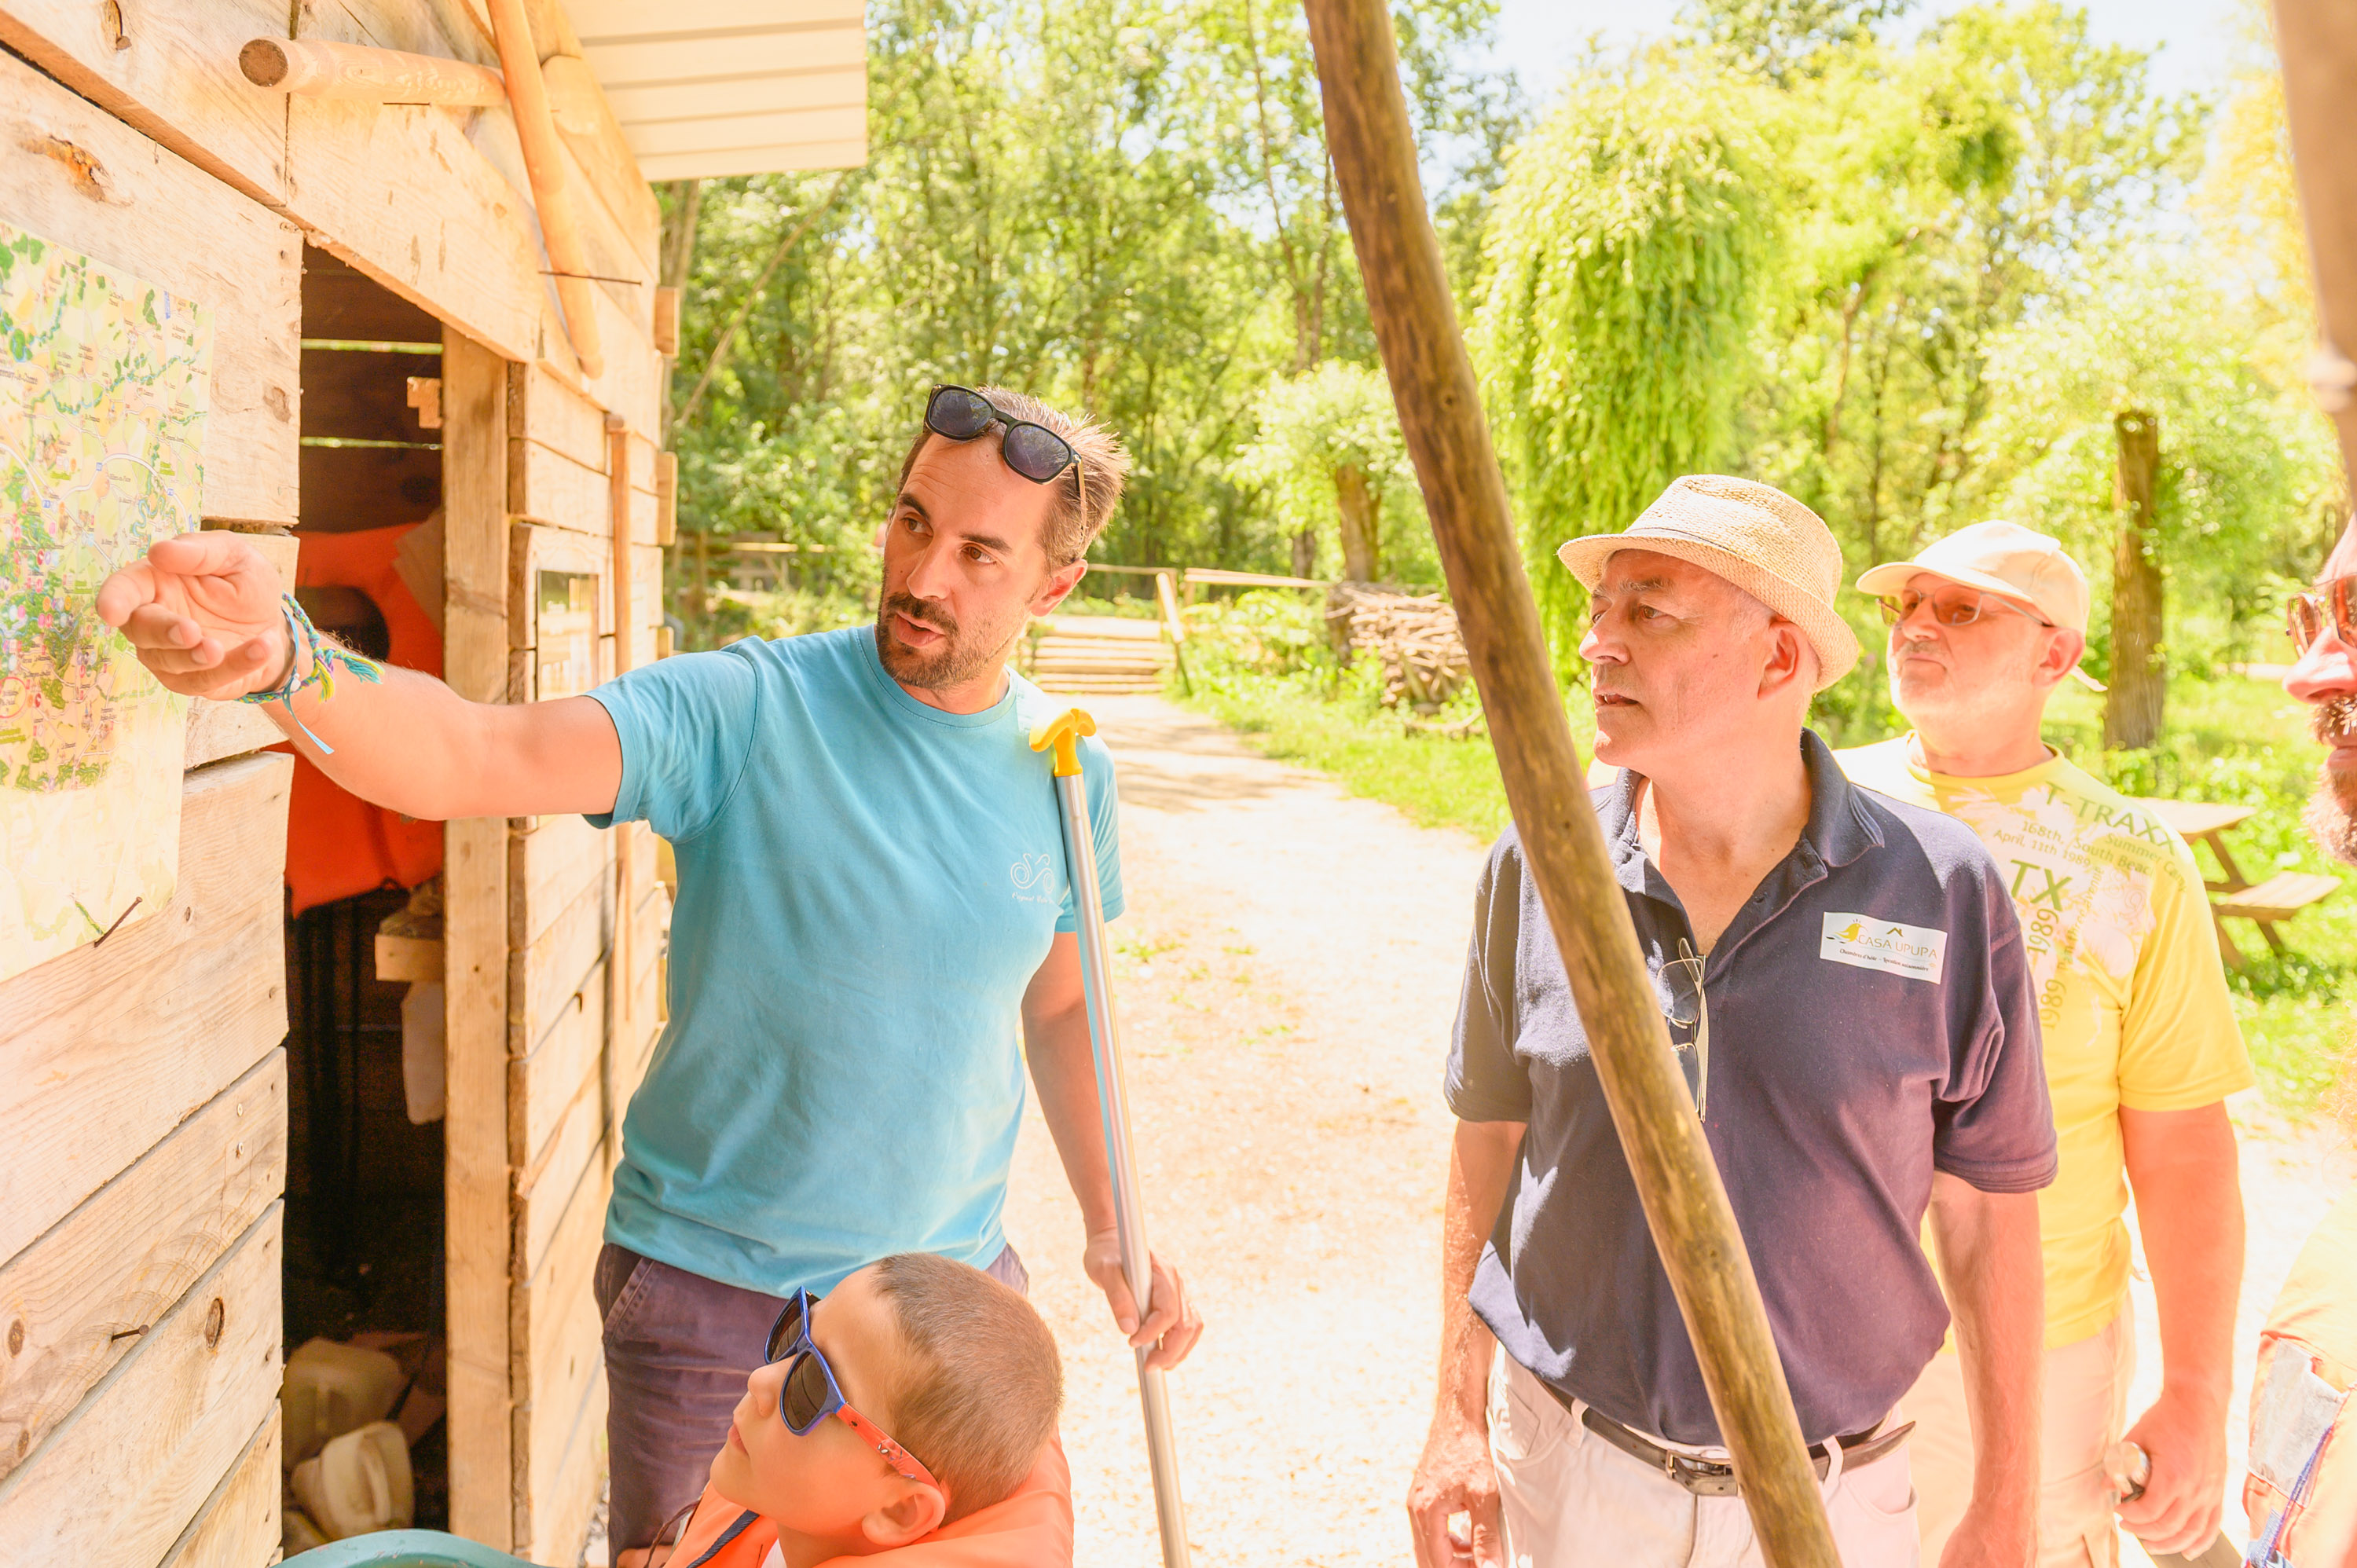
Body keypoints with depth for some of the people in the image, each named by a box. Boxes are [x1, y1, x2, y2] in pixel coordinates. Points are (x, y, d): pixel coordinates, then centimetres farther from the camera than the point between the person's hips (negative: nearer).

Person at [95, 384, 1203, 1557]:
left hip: (951, 1282, 4)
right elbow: (477, 756, -32)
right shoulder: (749, 711, -18)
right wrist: (281, 663, -51)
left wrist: (1111, 1228, 8)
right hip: (714, 1286, -3)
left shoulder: (1069, 775, -4)